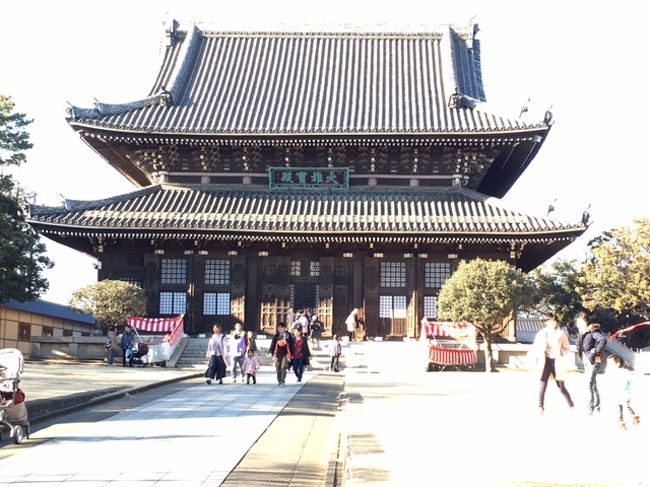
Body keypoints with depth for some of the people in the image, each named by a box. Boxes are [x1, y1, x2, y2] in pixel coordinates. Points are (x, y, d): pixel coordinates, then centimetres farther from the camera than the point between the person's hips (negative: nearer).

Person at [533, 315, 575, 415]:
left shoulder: (561, 334, 0)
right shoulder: (542, 333, 3)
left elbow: (566, 348, 4)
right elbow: (536, 346, 12)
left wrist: (563, 359, -8)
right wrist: (540, 356, 0)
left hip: (557, 362, -1)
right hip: (545, 361, 1)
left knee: (561, 386, 1)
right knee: (542, 385, -3)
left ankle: (571, 406, 15)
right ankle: (541, 408, 1)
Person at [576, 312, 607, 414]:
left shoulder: (593, 330, -12)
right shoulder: (583, 333, 14)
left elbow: (603, 340, -25)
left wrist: (597, 353, -22)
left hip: (594, 361, -9)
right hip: (586, 361, 9)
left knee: (590, 383, -12)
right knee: (593, 385, 13)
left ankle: (590, 408, -11)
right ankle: (597, 408, 19)